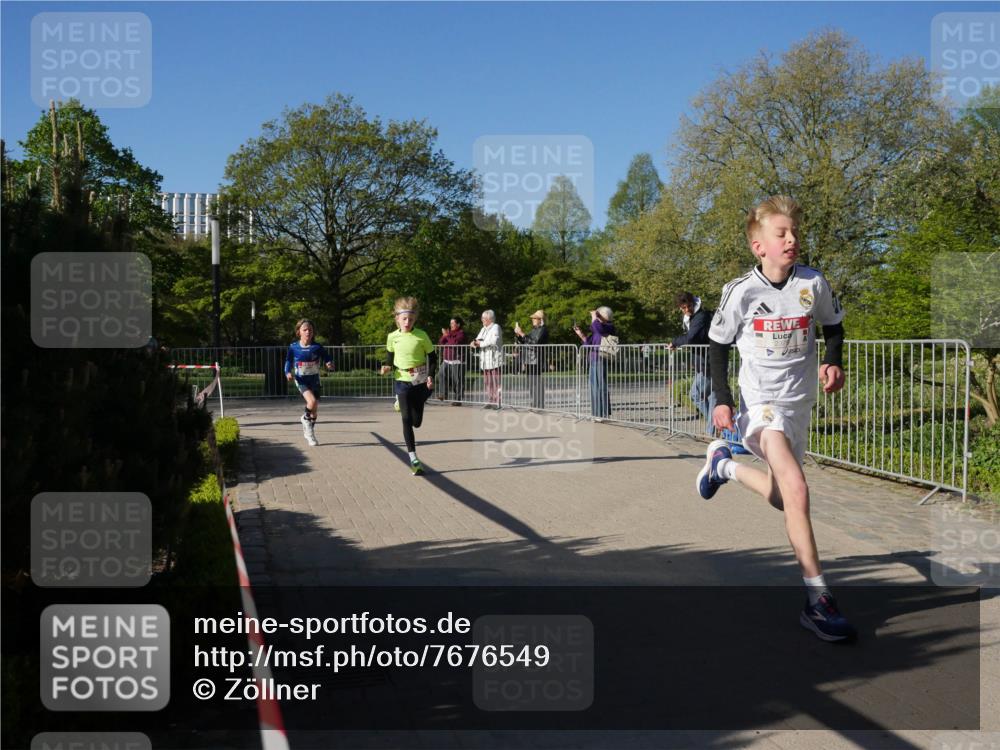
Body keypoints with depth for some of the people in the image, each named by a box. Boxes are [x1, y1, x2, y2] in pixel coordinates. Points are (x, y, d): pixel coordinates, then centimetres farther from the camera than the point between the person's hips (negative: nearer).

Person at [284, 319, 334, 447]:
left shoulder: (317, 347, -7)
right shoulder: (293, 347, -7)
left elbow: (327, 358, -1)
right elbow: (288, 361, 4)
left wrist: (330, 364, -23)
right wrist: (288, 373, -13)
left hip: (314, 379, 3)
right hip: (301, 380, -2)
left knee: (315, 409, 7)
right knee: (312, 401, -27)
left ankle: (309, 432, 31)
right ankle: (306, 418, 6)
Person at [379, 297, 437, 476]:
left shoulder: (421, 336, -7)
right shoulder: (393, 337, -2)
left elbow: (432, 357, 2)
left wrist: (431, 376, -12)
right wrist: (387, 367, -8)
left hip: (420, 382, 0)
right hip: (402, 382, 0)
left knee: (416, 422, 6)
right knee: (406, 420, -10)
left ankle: (401, 405, 41)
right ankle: (413, 458, -5)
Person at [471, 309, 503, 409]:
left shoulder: (495, 328, -5)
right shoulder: (483, 329, 22)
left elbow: (493, 342, -20)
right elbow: (478, 340, 19)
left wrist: (481, 343, -12)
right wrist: (475, 343, -5)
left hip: (494, 359, -8)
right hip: (485, 360, 8)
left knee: (495, 381, -8)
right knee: (487, 382, 7)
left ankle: (497, 402, -6)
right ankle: (490, 401, 12)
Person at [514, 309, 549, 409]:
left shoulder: (543, 330, -8)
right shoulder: (534, 330, 20)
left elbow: (535, 343, -21)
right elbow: (523, 343, 22)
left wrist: (522, 334, -18)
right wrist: (517, 334, 7)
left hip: (536, 361, -10)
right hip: (529, 361, 10)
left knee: (536, 383, -11)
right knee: (531, 384, 12)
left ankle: (539, 406, -8)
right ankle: (534, 406, 18)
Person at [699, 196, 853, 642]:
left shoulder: (813, 284, -3)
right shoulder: (742, 292, -10)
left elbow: (833, 326, 15)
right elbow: (718, 344, 2)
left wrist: (833, 363, -4)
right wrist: (722, 399, -7)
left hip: (799, 403, 5)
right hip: (760, 402, -5)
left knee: (781, 498, 16)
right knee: (796, 489, -25)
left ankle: (724, 463, 44)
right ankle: (817, 599, -21)